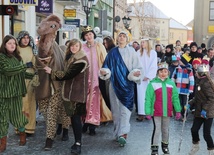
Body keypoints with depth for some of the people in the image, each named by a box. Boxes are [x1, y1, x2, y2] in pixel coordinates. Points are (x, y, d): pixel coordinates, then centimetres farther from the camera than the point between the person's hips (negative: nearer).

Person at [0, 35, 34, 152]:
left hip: (17, 91, 5)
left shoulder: (17, 57, 12)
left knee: (17, 114, 9)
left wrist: (34, 75, 11)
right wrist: (25, 65, -18)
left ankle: (22, 135, 28)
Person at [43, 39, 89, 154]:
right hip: (71, 91, 9)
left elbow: (68, 75, -18)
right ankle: (77, 142, 18)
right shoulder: (71, 57, 15)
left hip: (77, 92, -9)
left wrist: (52, 72, -10)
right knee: (73, 116, 10)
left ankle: (78, 144, -7)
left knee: (76, 117, -11)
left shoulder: (80, 60, -15)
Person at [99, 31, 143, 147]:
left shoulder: (131, 51, 4)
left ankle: (123, 134, -19)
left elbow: (137, 66, 1)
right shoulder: (112, 52, 11)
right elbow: (107, 67, 10)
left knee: (125, 108, -12)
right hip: (115, 84, 3)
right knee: (116, 109, 6)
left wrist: (136, 73, -19)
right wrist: (104, 72, -11)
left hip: (127, 84, -3)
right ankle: (118, 133, 16)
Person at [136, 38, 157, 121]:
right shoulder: (138, 53, 9)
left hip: (149, 77, -2)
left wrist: (147, 76, -9)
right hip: (140, 77, 2)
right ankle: (141, 113, -5)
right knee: (141, 94, -4)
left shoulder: (153, 53, 2)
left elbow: (153, 66, -2)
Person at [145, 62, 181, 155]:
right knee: (157, 130, -3)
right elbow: (148, 99, -8)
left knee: (165, 130, 17)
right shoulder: (152, 83, -9)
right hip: (156, 112, -4)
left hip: (167, 111, 4)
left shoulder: (171, 83, 4)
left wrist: (178, 111, 5)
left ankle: (165, 146, 35)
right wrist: (148, 112, -10)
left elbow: (175, 97, 7)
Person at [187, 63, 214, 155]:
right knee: (194, 129, 8)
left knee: (206, 134, -3)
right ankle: (195, 146, 31)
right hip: (199, 112, 8)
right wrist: (190, 104, 8)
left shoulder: (206, 83, -18)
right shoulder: (200, 82, 10)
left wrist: (205, 109, -25)